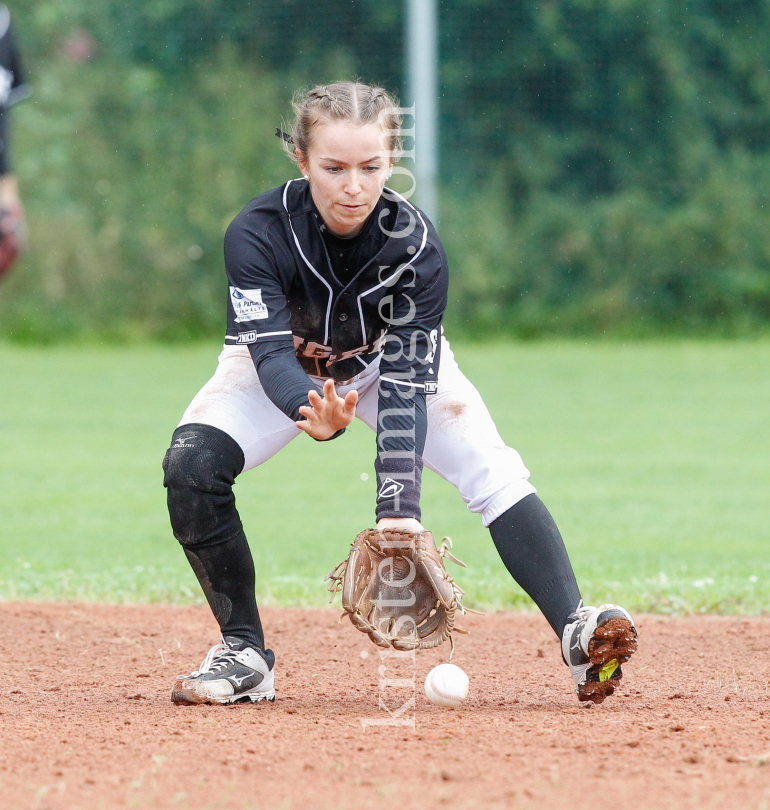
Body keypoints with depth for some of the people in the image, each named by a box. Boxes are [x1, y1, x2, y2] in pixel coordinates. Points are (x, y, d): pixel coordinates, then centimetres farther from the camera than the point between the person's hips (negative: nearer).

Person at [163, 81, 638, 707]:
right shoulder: (258, 233, -33)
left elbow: (404, 380, -33)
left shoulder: (415, 244, -31)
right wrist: (313, 414, -62)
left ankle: (577, 631, -29)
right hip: (284, 368, 0)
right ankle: (244, 653, -14)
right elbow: (272, 353, -39)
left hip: (388, 359, 0)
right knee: (192, 463, -25)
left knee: (493, 472, -23)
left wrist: (399, 504, -45)